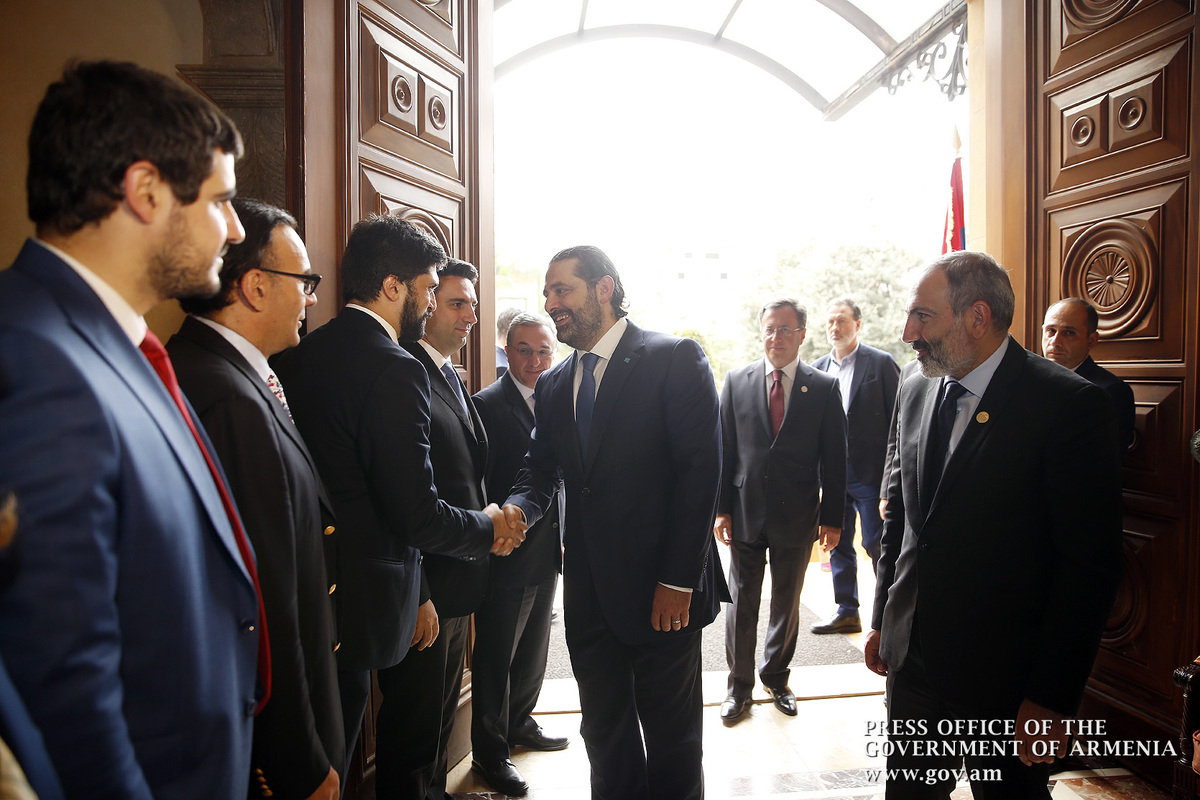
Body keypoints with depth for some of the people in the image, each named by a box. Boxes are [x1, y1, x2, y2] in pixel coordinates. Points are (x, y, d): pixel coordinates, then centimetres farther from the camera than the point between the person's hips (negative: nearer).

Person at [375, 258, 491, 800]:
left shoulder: (452, 380, 13)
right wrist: (416, 595, -22)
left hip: (460, 581, 10)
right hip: (424, 591, -10)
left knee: (441, 714, 25)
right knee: (413, 726, 9)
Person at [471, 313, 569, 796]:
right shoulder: (486, 406, -14)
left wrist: (564, 535, 10)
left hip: (548, 556, 7)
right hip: (506, 556, -7)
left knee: (533, 652, 23)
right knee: (496, 658, 9)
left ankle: (520, 723, 44)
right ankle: (490, 751, 28)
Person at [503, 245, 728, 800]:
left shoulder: (675, 359, -8)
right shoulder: (553, 385, 11)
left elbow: (701, 470, -14)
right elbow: (540, 472, 10)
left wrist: (678, 580, -16)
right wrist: (517, 509, -13)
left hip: (663, 591, -5)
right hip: (588, 593, 6)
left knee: (671, 737, 13)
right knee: (604, 733, 19)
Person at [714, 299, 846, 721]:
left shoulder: (824, 388, -2)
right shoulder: (736, 381, 1)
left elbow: (834, 460, -1)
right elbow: (724, 449, 1)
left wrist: (832, 518, -4)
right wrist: (721, 508, -3)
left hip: (797, 516, 0)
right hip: (745, 512, 0)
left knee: (787, 602, 15)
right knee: (741, 601, 9)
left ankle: (776, 676, 36)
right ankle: (739, 683, 27)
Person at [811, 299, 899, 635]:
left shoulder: (881, 363, -5)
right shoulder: (817, 368, 10)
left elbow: (898, 419, -7)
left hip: (870, 470, -5)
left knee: (877, 545, 0)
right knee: (838, 544, 11)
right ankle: (847, 613, 24)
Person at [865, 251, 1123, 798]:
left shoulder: (1070, 405, -15)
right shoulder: (916, 393, 4)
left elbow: (1091, 564, -15)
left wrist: (1052, 699, -14)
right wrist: (883, 621, 12)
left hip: (1004, 679, -5)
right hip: (912, 660, 6)